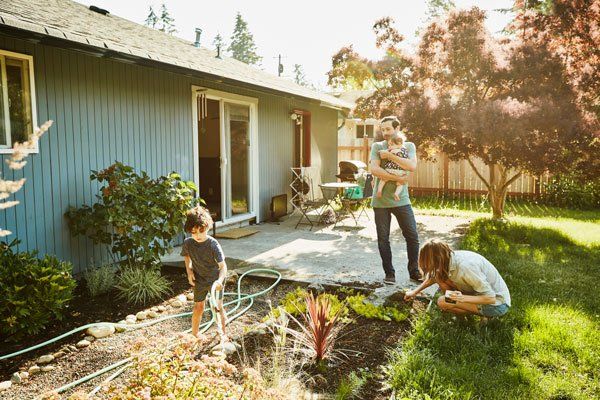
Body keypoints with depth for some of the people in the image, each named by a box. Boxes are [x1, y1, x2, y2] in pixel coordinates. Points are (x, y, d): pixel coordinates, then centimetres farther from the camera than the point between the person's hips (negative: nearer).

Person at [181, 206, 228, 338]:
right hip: (199, 279, 3)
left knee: (218, 306, -4)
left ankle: (223, 333, 15)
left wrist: (220, 280, -47)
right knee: (198, 308, 11)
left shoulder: (213, 244, -26)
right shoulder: (188, 243, -15)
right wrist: (189, 271, -3)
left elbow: (223, 266, -30)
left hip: (215, 279, -3)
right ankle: (194, 333, 32)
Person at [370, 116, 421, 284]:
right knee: (383, 239, 5)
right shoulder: (377, 146, 3)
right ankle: (389, 273, 18)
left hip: (401, 200, 0)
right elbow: (374, 170, -12)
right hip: (380, 201, 0)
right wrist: (397, 178, -16)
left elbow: (412, 166, -15)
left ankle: (414, 271, 19)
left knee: (412, 236, 2)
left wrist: (389, 155, -15)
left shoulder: (408, 146, 5)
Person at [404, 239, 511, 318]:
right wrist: (415, 292, 17)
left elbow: (491, 297, -27)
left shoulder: (465, 267, -34)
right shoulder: (449, 258, -8)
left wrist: (462, 298, -37)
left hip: (497, 304, -8)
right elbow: (433, 277, 14)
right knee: (440, 276, -5)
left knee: (442, 302, -19)